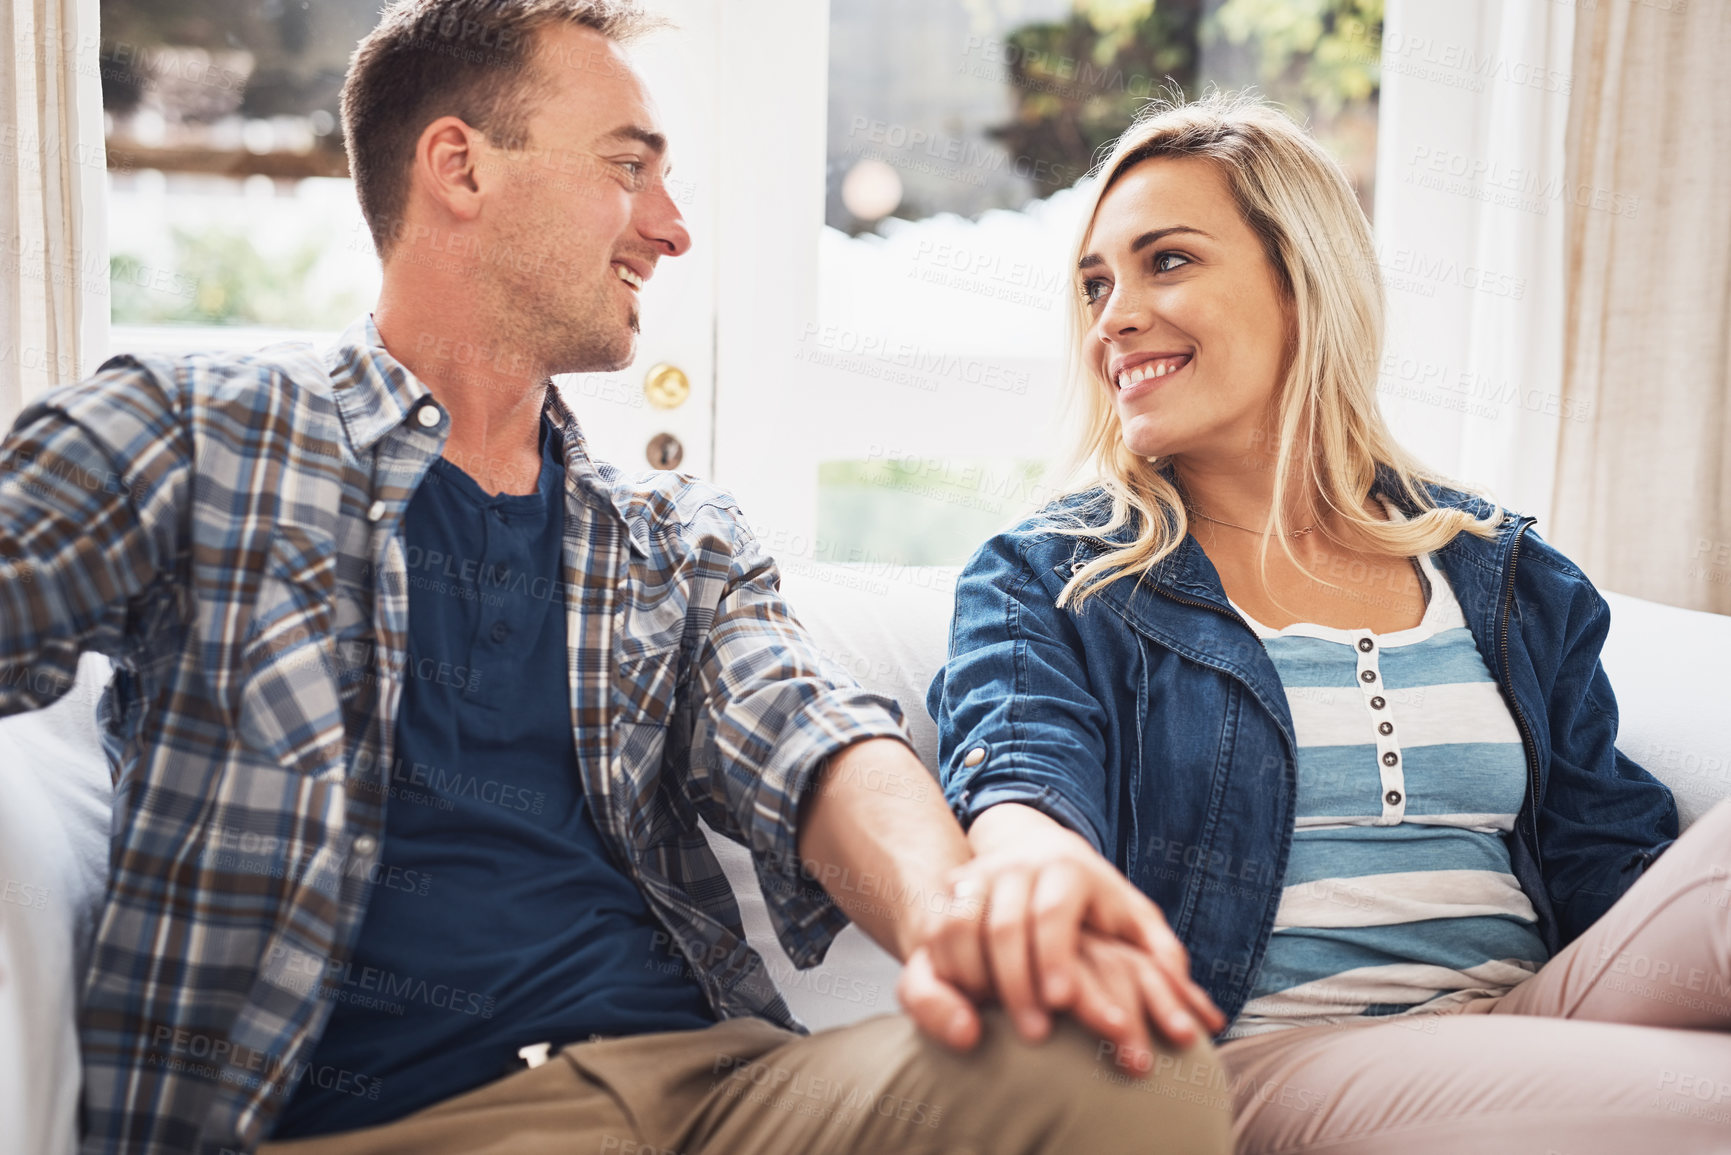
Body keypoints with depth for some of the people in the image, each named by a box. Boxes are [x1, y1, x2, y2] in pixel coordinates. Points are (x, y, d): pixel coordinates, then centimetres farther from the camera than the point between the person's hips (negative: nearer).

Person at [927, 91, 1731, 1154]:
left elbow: (1607, 858, 10)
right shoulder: (1043, 584, 7)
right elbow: (1026, 771, -13)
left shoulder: (1511, 580, 16)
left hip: (1533, 1019, 5)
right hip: (1259, 1055, -4)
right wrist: (1033, 863, -41)